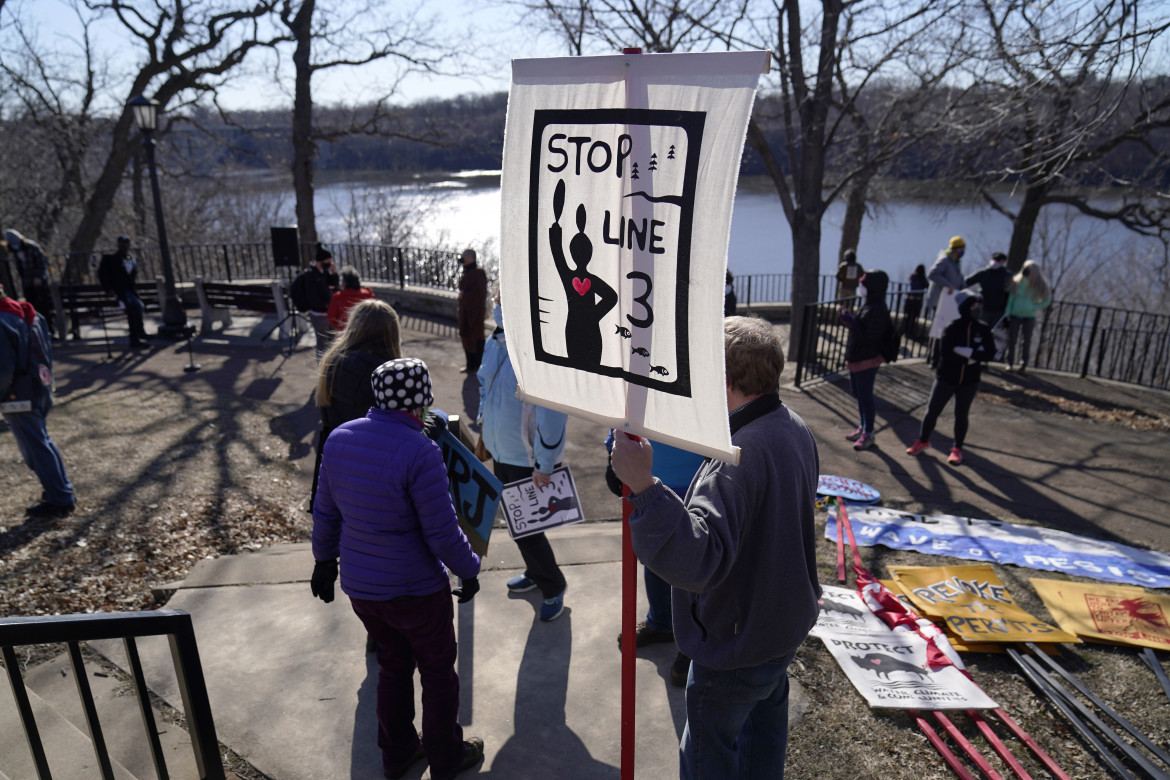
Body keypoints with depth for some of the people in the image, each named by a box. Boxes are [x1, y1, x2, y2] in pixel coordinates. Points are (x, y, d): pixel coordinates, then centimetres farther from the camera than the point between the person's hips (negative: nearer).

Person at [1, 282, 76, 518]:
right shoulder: (31, 315, 6)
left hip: (20, 398, -9)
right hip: (41, 390, 9)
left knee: (35, 448, 0)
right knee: (42, 443, 20)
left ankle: (59, 500, 5)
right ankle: (62, 491, 27)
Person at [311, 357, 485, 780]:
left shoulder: (339, 438, -5)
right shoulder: (420, 452, -26)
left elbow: (325, 512, 6)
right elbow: (442, 533, -21)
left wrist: (325, 560, 20)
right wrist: (469, 570, -4)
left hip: (359, 587, 6)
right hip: (416, 589, -6)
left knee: (393, 665, 26)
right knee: (438, 673, 17)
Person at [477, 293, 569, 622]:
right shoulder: (495, 342, -1)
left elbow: (552, 413, -25)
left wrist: (544, 465, -22)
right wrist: (483, 424, 17)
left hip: (529, 461, -8)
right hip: (501, 453, 8)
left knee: (527, 527, 2)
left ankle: (553, 587, 27)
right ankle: (535, 573, 46)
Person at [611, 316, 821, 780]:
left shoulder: (737, 458, -36)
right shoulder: (795, 428, -4)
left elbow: (698, 559, -46)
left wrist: (643, 486, -54)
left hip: (736, 642, -9)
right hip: (786, 621, 9)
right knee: (765, 723, 32)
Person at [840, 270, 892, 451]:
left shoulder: (878, 310, -21)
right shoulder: (867, 305, 9)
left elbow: (870, 338, -24)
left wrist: (851, 323, -24)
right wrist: (850, 319, 2)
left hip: (867, 360, -10)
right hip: (856, 358, 10)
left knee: (865, 396, -1)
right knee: (858, 394, 19)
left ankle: (868, 434, 12)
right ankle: (862, 427, 34)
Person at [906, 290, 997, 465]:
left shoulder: (983, 330, -2)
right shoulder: (952, 328, -9)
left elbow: (989, 354, -12)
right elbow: (945, 353, -19)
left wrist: (962, 351, -21)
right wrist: (973, 355, -18)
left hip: (969, 382, 1)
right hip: (946, 378, -1)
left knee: (961, 415, 10)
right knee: (932, 411, 7)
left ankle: (957, 449, 24)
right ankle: (923, 441, 27)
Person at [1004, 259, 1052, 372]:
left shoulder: (1040, 285, -6)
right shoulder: (1017, 281, -4)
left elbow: (1046, 300, 3)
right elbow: (1011, 296, 0)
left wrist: (1035, 307, -12)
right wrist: (1007, 311, -5)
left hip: (1029, 317, -1)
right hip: (1015, 315, 1)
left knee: (1027, 340, 4)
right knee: (1011, 339, 4)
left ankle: (1024, 364, 12)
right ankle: (1010, 362, 13)